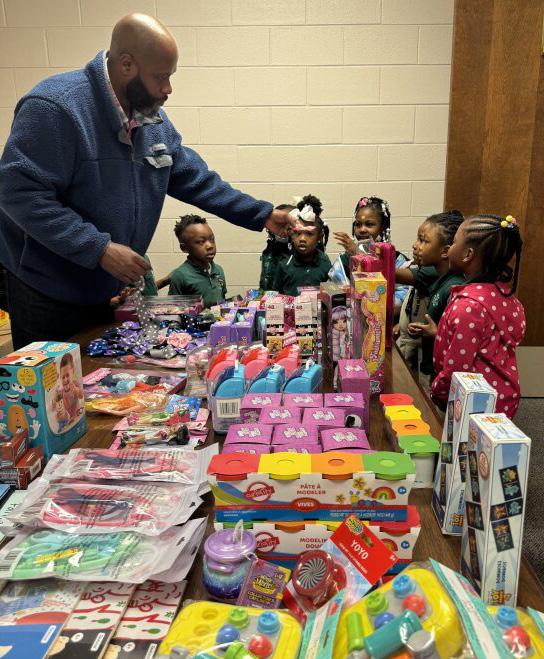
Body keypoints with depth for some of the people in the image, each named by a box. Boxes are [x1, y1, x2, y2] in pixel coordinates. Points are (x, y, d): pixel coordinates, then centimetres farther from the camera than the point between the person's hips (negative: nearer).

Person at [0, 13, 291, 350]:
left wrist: (262, 215, 1)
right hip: (48, 296, -7)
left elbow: (193, 177, 6)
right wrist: (100, 249, -30)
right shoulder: (54, 107, -22)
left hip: (113, 289, 7)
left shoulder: (153, 116, 2)